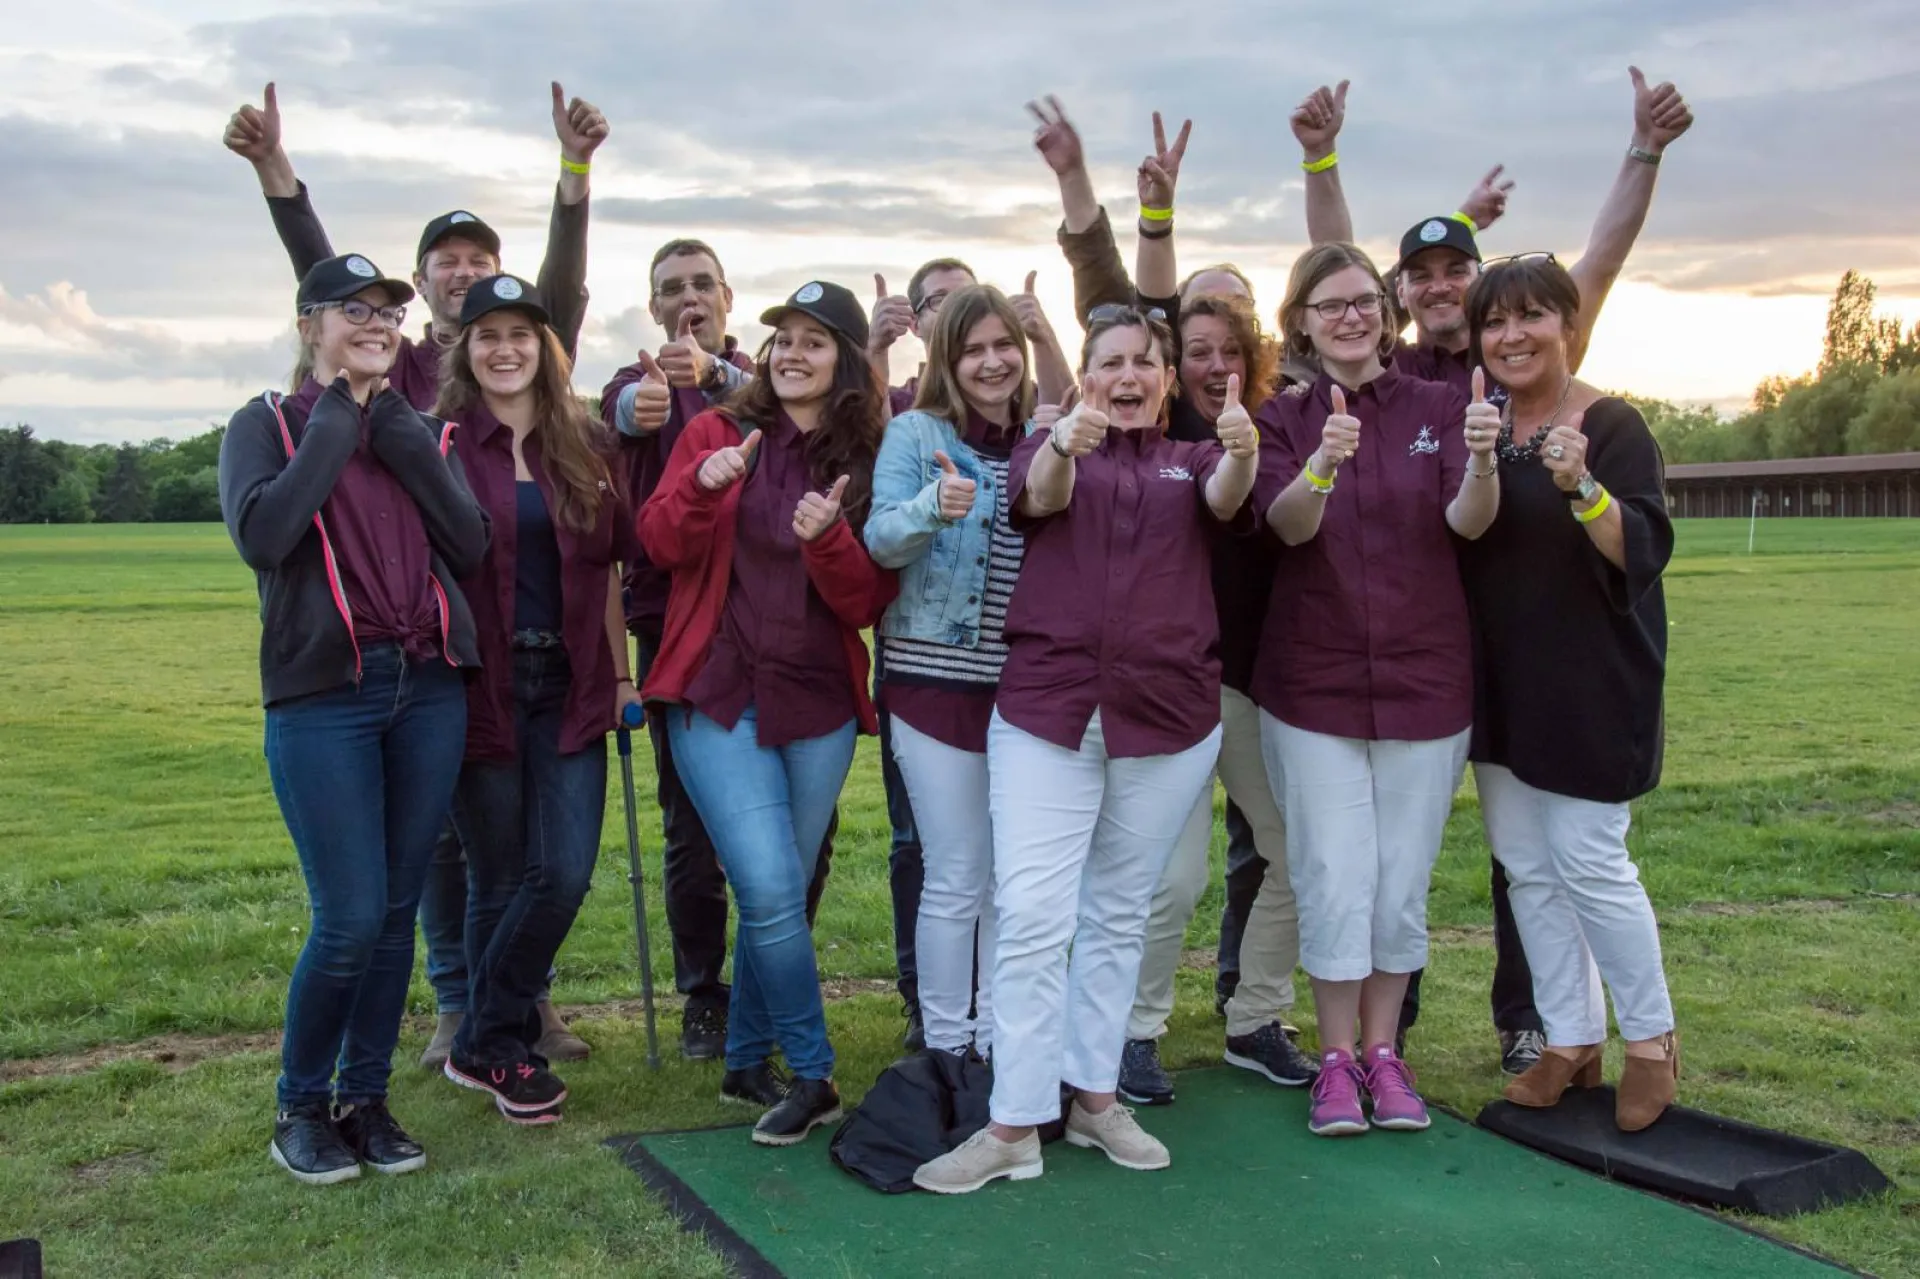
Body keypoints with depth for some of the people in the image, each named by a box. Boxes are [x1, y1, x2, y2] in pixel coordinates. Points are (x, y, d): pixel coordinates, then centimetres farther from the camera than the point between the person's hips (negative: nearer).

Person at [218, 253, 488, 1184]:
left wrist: (401, 440, -5)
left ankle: (366, 1098, 21)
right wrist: (333, 428, -8)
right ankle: (301, 1107, 14)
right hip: (321, 696, -4)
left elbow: (471, 546, 0)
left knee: (398, 909, 7)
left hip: (428, 688, 4)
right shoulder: (266, 426, 4)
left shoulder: (418, 431, 14)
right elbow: (261, 535, -16)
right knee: (350, 918, -7)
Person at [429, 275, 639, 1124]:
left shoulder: (583, 446, 10)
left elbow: (605, 567, 12)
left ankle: (485, 1044, 15)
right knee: (499, 880, 5)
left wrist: (620, 674, 10)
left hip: (569, 685, 3)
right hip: (482, 687, -3)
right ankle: (496, 1049, 23)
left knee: (565, 872, -4)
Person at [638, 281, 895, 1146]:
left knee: (780, 895, 10)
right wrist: (703, 487, -24)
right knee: (771, 891, -13)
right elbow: (661, 544, -6)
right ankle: (813, 1076, 4)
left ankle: (747, 1064, 29)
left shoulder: (868, 463, 4)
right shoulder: (717, 433, 3)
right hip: (718, 694, -2)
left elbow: (867, 602, -2)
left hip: (820, 706, 2)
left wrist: (829, 539, -21)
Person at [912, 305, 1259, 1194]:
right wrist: (1064, 445, -41)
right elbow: (1041, 493, -17)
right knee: (1031, 916, -7)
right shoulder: (1048, 447, 7)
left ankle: (1094, 1094, 26)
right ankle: (1014, 1125, -1)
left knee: (1118, 915, 13)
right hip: (1047, 710, -2)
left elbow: (1226, 500, -13)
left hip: (1167, 718, 2)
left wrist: (1241, 454, -37)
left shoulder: (1191, 462, 11)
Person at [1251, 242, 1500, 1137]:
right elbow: (1289, 524, -17)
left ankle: (1383, 1048, 24)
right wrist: (1321, 468, -39)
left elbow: (1467, 522, -12)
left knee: (1404, 878, 8)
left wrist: (1482, 464, -33)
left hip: (1424, 679, 1)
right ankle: (1337, 1057, 15)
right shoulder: (1282, 420, 1)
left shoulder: (1438, 407, 2)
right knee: (1334, 876, 0)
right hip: (1313, 683, -1)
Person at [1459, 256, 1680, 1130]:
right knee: (1525, 865, 8)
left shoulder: (1611, 426, -10)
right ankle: (1570, 1041, 21)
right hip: (1501, 681, 6)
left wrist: (1582, 487, -36)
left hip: (1592, 680, -6)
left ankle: (1652, 1041, 16)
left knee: (1589, 861, -4)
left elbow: (1644, 551, -20)